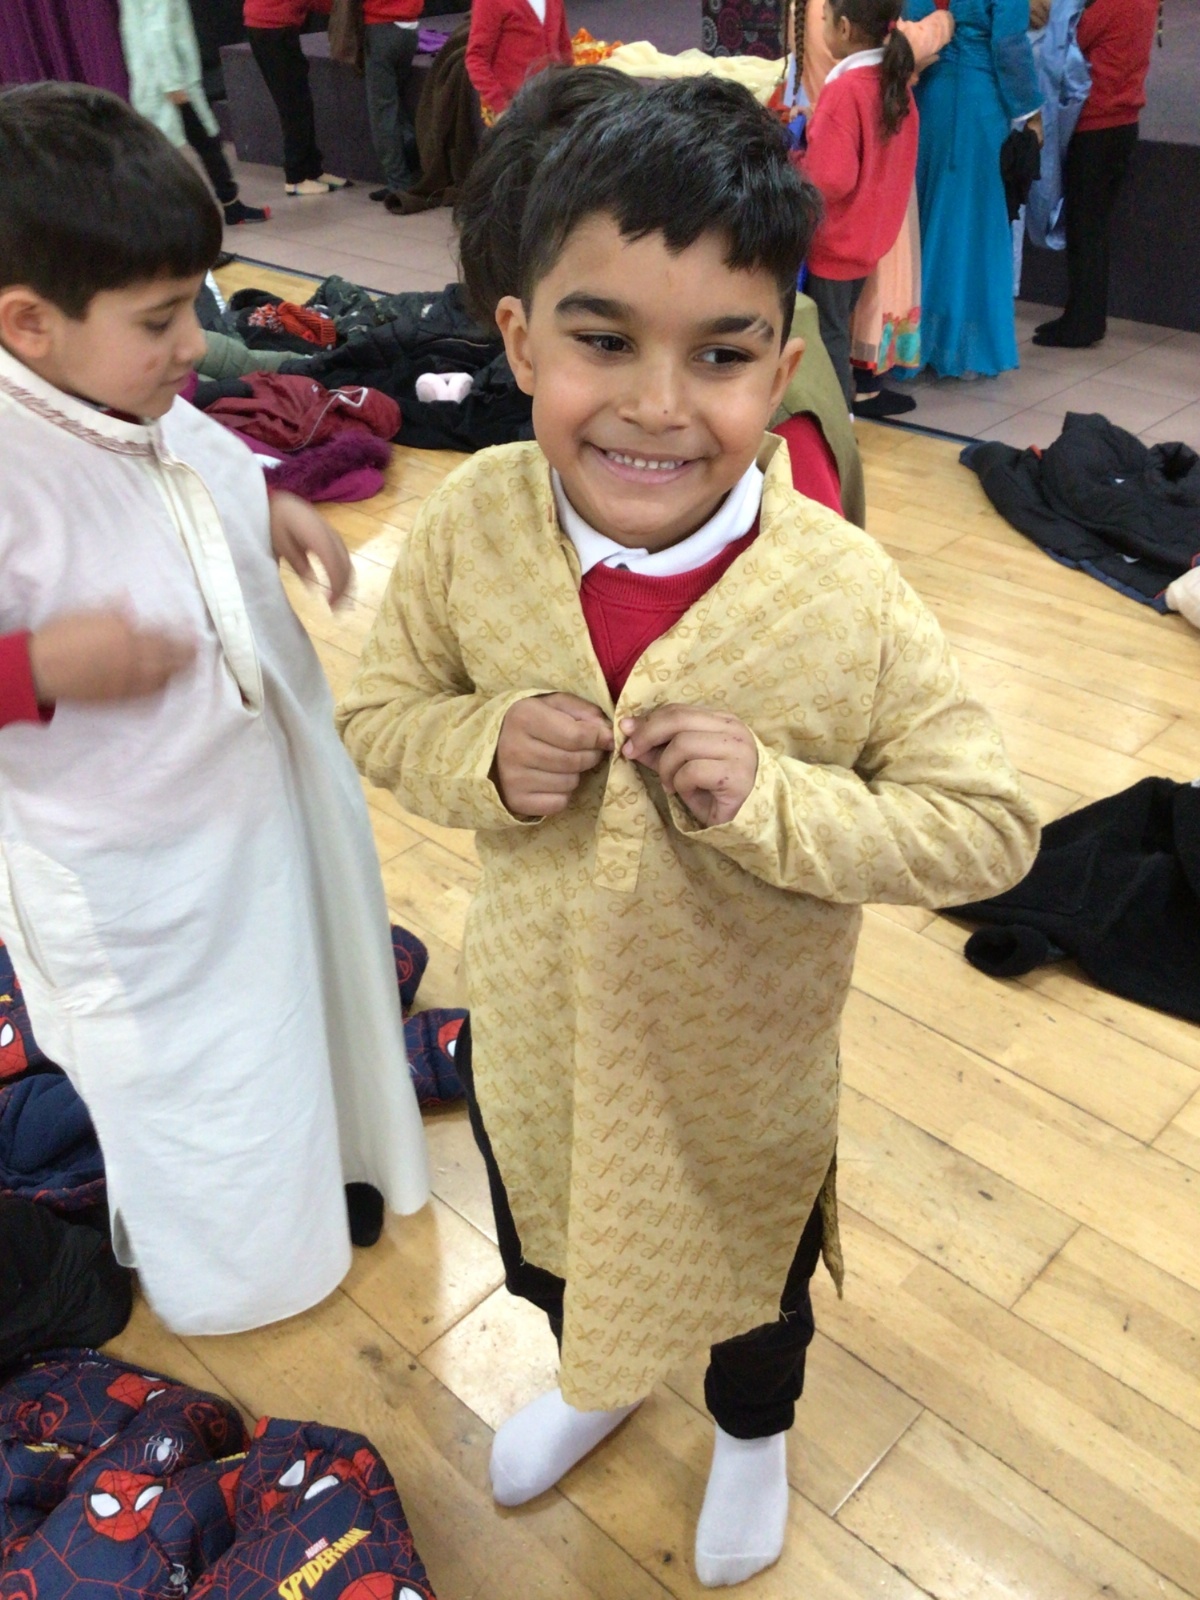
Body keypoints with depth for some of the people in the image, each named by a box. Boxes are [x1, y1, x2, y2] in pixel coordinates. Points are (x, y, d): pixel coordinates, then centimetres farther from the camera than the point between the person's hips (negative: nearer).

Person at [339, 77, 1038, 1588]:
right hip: (535, 1039, 3)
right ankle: (593, 1378, 70)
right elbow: (378, 709, -5)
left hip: (748, 1068, -2)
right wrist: (482, 752, -27)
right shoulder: (468, 523, -19)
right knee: (544, 1255, 33)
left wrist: (775, 800, -34)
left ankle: (750, 1432, 67)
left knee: (754, 1277, 29)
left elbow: (989, 824, -19)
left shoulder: (849, 598, -27)